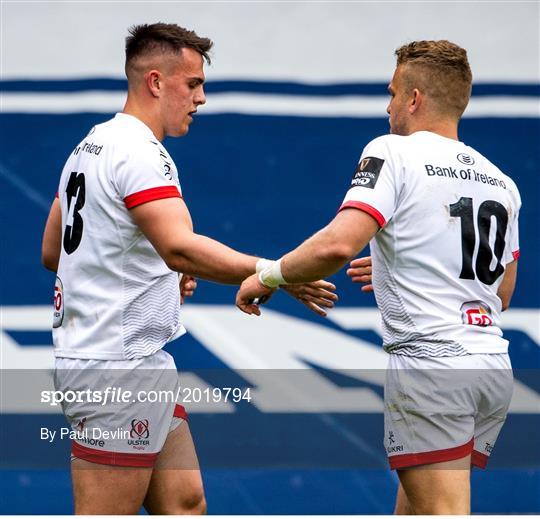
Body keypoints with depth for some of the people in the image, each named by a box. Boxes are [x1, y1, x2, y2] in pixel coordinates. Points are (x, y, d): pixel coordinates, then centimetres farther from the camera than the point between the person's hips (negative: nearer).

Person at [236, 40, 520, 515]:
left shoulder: (393, 153, -5)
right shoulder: (501, 181, 16)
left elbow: (339, 244, -20)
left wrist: (268, 276, -4)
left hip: (429, 364, -7)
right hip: (495, 367, 8)